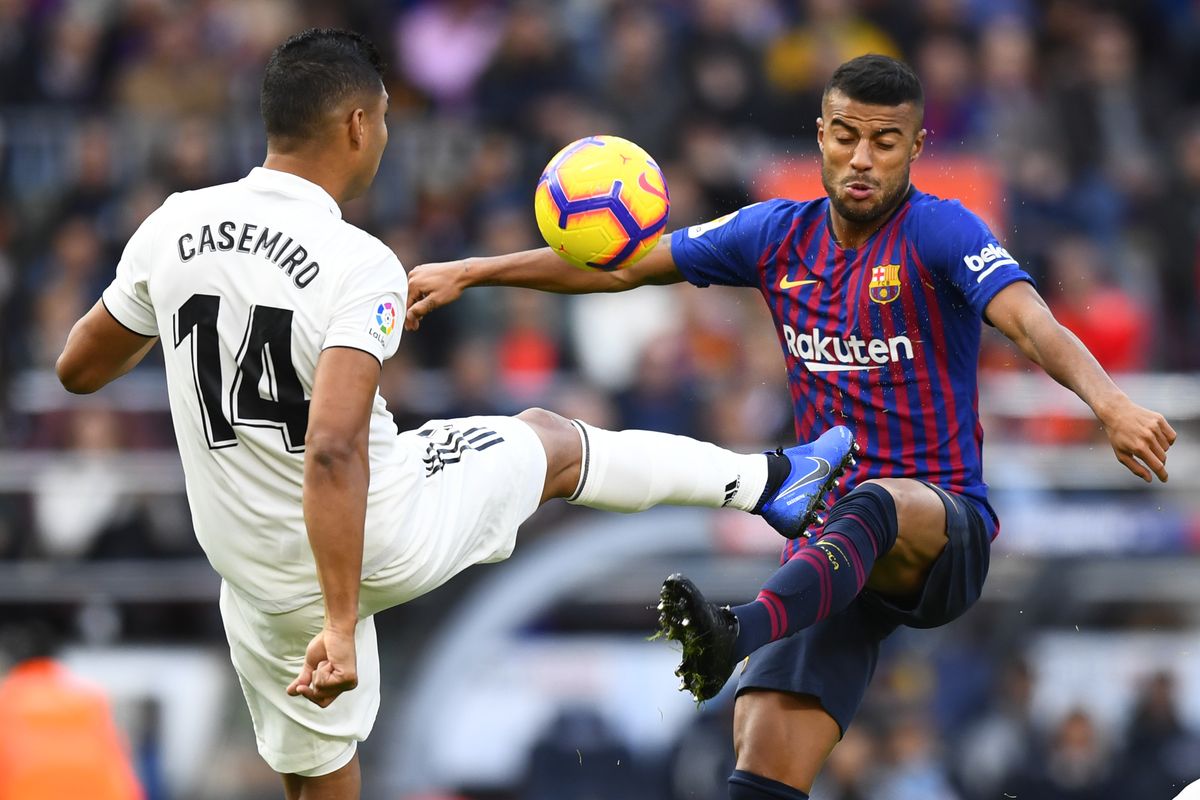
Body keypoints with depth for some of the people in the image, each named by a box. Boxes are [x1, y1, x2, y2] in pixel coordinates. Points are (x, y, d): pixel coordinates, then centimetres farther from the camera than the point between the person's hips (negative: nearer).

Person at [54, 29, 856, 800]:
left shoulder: (174, 228, -8)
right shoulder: (360, 266, -24)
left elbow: (80, 368, 7)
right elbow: (334, 451, -34)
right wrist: (341, 626, -34)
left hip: (263, 580, 4)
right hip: (380, 540, -4)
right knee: (549, 438, 21)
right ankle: (767, 481, 37)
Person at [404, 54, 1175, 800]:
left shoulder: (941, 232, -8)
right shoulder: (780, 235, 9)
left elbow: (1033, 324, -26)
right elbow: (621, 265, 17)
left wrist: (1110, 404, -46)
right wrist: (467, 273, 14)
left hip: (943, 531, -5)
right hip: (830, 551, 5)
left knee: (872, 506, -41)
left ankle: (738, 631, -65)